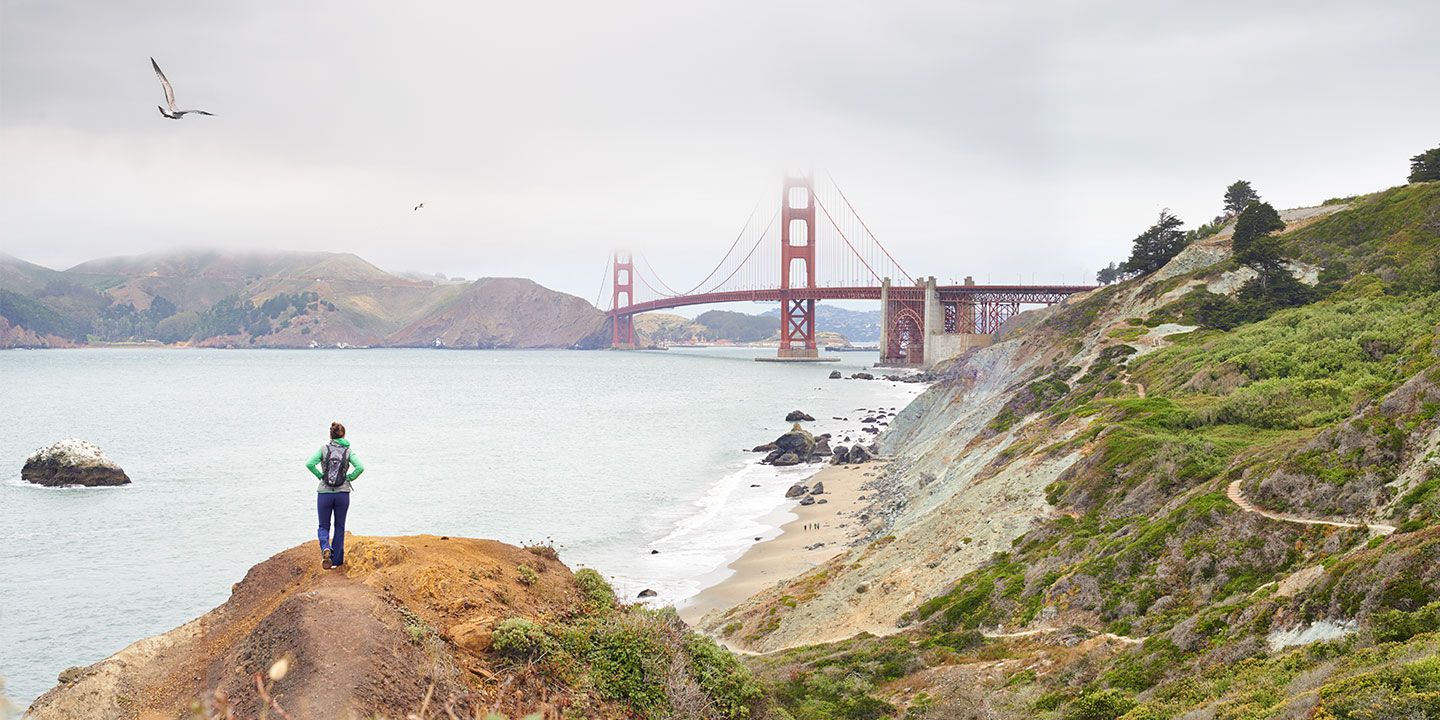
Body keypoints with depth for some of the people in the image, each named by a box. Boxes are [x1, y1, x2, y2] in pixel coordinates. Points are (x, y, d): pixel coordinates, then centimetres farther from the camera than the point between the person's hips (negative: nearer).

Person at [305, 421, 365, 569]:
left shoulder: (324, 449, -1)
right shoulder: (348, 451, 0)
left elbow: (309, 464, -14)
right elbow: (360, 467, -15)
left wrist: (320, 476, 0)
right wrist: (349, 478, 1)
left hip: (324, 493, 0)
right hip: (342, 494, 1)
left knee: (324, 526, 12)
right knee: (339, 527, 15)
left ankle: (326, 548, -18)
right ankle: (336, 560, 17)